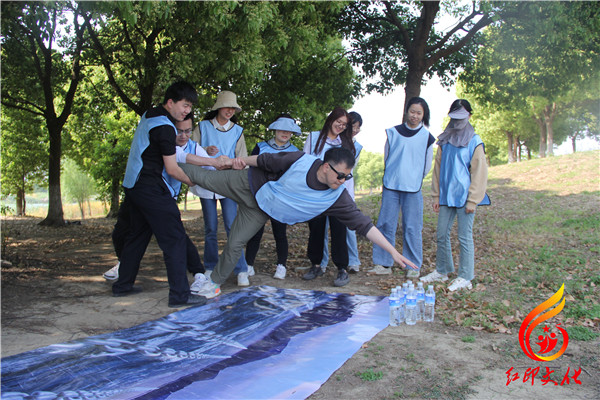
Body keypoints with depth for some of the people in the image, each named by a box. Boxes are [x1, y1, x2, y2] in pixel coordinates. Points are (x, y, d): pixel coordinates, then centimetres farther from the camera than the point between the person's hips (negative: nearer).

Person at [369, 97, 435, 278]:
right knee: (386, 224, 1)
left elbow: (427, 166, 12)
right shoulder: (393, 132, 8)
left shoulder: (427, 137, 6)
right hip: (391, 187, 2)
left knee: (412, 228, 0)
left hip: (413, 188, -1)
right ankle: (383, 264, 9)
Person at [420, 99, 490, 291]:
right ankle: (441, 271, 22)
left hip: (464, 196, -5)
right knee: (442, 235, 9)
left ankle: (465, 278, 9)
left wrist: (472, 201, -11)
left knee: (464, 237, 0)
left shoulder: (474, 141, -3)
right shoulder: (445, 140, 11)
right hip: (446, 196, 5)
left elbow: (479, 172, -6)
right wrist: (436, 196, 8)